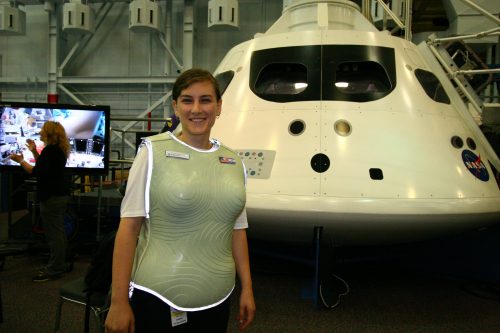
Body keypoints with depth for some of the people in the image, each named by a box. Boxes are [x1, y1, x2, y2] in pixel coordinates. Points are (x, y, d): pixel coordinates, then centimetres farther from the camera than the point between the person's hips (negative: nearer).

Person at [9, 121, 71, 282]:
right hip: (60, 194, 11)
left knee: (53, 233, -5)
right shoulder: (58, 149, 14)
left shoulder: (50, 150, -17)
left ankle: (53, 270, 1)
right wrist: (34, 151, 17)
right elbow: (44, 166, 22)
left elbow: (37, 172, -18)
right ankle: (59, 265, 25)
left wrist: (20, 161, -7)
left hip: (52, 196, -11)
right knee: (58, 232, 16)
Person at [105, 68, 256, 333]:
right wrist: (118, 302, -11)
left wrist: (247, 288, 9)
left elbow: (237, 229, 11)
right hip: (158, 300, -4)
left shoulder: (233, 161, 6)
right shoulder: (154, 151, -7)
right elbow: (129, 226, -9)